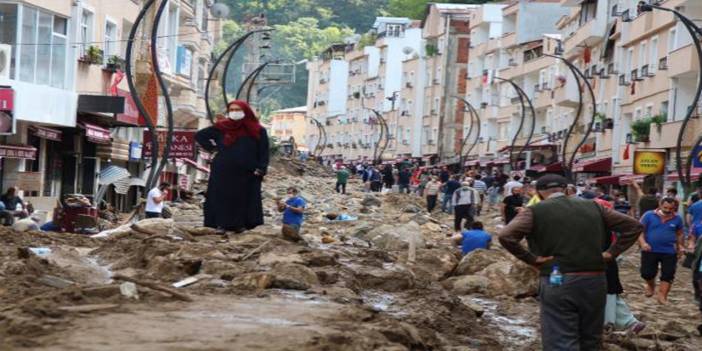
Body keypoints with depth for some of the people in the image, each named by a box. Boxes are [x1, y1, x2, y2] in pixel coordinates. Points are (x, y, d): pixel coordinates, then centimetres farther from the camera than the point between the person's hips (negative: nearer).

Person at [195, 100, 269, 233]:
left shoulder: (257, 131, 2)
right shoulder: (221, 128, 6)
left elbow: (264, 152, 2)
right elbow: (200, 135, 17)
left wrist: (261, 169, -9)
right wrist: (211, 147, 5)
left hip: (247, 174, -1)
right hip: (223, 172, 1)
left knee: (243, 200, -1)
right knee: (222, 199, -2)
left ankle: (240, 224, 3)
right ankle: (221, 224, 0)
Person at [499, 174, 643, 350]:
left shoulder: (535, 211, -1)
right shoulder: (594, 207, 12)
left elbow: (506, 236, -17)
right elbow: (634, 226, 14)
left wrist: (531, 259, -7)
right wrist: (611, 253, 10)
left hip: (558, 283, -4)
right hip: (595, 282, 4)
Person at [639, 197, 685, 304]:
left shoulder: (677, 219, 2)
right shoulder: (649, 215, -7)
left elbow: (679, 234, 18)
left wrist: (681, 246, 9)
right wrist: (642, 242, -20)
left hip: (669, 252, 1)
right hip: (650, 251, -1)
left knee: (668, 274, -3)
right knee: (647, 273, -1)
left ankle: (662, 295, 7)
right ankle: (651, 285, 31)